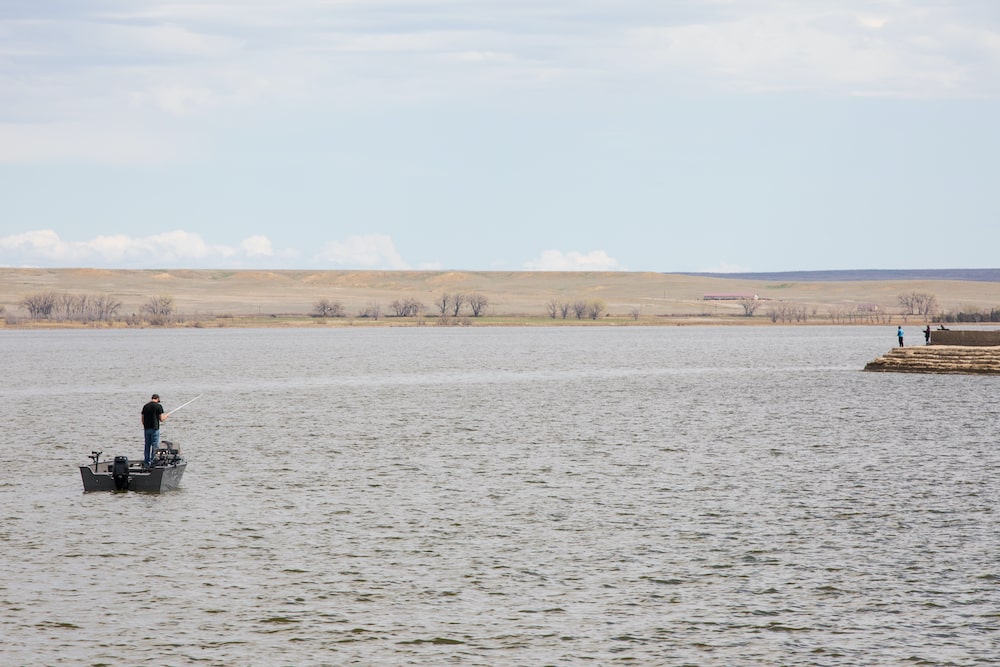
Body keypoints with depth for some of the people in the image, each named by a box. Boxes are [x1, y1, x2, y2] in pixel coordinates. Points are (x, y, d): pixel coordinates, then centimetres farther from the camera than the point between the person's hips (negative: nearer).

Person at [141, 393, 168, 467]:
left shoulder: (145, 406, 7)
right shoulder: (158, 406, -8)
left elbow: (143, 419, 10)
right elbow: (161, 419, -7)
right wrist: (165, 416, 14)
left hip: (146, 428, 5)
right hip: (154, 429, -5)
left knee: (147, 446, 12)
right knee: (155, 447, -1)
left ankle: (146, 463, 14)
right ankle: (153, 463, -5)